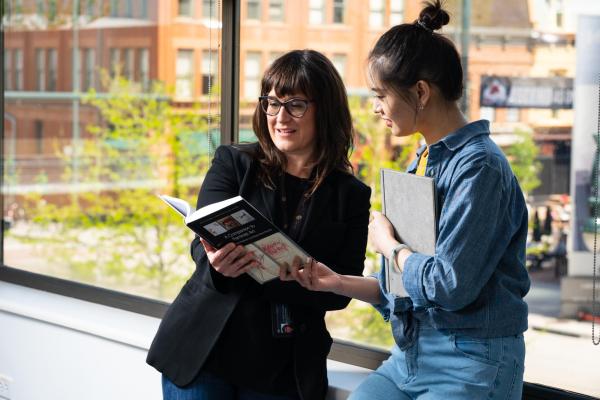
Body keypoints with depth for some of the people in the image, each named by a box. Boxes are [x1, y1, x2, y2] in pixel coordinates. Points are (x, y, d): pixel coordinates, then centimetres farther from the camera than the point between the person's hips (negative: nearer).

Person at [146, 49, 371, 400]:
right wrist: (218, 263, -30)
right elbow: (204, 241, -5)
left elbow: (338, 292, -5)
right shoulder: (232, 163, 4)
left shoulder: (351, 196, 3)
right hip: (204, 351, 0)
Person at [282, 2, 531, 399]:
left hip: (471, 367, -8)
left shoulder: (478, 166, -14)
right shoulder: (422, 162, 13)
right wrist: (336, 282, 5)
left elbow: (449, 285, -21)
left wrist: (389, 245, -5)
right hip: (410, 356, 8)